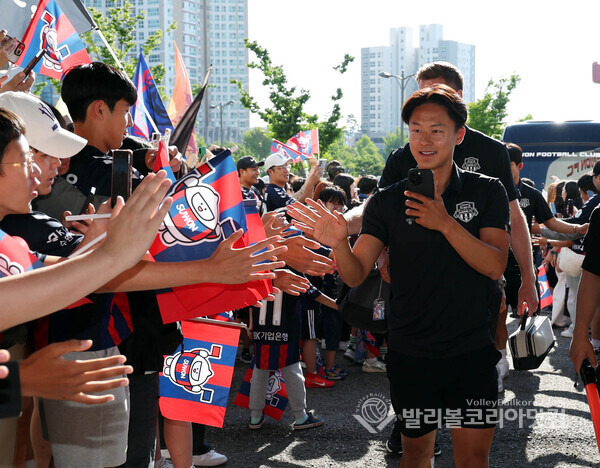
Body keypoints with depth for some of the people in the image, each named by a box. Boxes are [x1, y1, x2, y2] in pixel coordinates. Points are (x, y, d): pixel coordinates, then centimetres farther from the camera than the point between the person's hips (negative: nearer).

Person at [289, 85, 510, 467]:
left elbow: (494, 265, -11)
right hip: (411, 353, 1)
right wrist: (339, 243, -27)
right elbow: (355, 275, -5)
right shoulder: (388, 202, 1)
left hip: (472, 351, -1)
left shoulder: (486, 192, 0)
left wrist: (445, 223, -23)